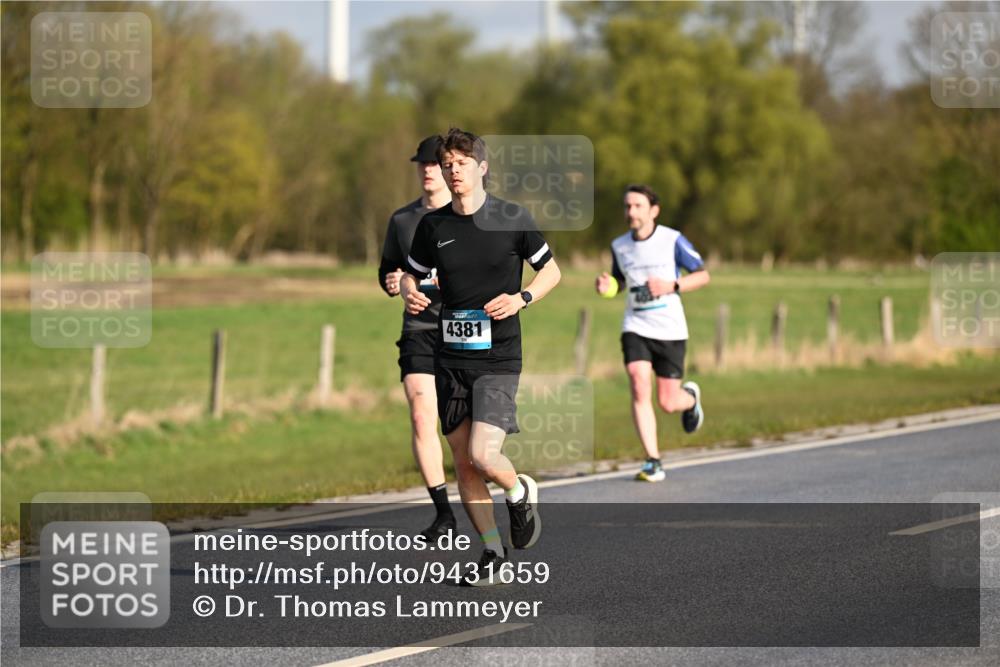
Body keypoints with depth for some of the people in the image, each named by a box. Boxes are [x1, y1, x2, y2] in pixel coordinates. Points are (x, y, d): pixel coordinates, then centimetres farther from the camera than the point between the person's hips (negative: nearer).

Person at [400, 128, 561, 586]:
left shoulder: (512, 218, -4)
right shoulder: (432, 225, 4)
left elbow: (551, 271, 7)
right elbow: (410, 274, 17)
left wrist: (520, 299, -11)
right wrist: (410, 295, -6)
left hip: (498, 358, -4)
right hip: (450, 358, 4)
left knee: (483, 456, -17)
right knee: (463, 461, 5)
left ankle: (521, 493, 17)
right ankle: (492, 552, 17)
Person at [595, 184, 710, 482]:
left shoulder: (673, 240, -7)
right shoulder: (619, 246, 4)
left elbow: (703, 275, -2)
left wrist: (671, 286, -18)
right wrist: (607, 286, -3)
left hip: (670, 330, -2)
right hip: (636, 327, 2)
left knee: (668, 402, -1)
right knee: (639, 388, -18)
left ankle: (690, 396, 39)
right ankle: (653, 462, -13)